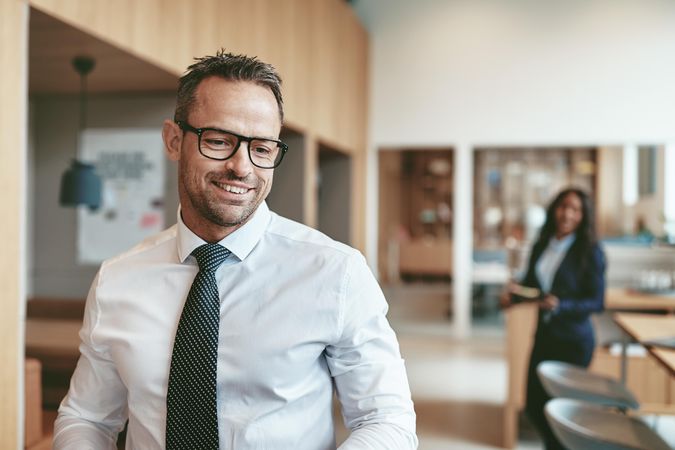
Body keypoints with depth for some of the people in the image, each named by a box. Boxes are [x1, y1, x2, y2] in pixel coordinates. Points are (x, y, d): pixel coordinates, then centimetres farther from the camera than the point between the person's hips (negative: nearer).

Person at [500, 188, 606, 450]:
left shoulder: (590, 252, -10)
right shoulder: (541, 246, 5)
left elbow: (597, 302, -12)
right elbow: (531, 284, 11)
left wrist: (561, 305, -27)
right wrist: (514, 293, -11)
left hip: (574, 341, -5)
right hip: (544, 335, 5)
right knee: (533, 404, 11)